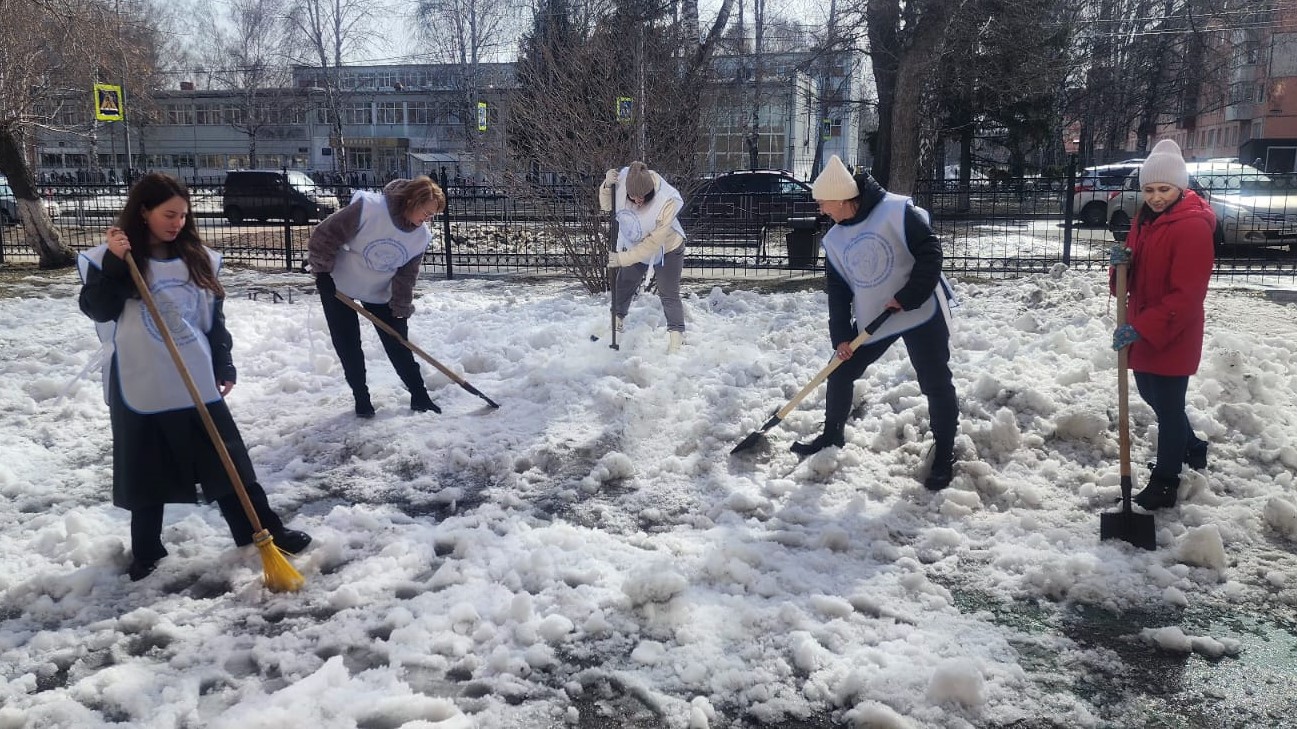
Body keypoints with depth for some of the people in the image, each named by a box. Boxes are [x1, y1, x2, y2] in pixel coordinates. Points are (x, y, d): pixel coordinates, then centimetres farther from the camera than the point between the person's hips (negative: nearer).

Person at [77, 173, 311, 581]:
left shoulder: (197, 257, 6)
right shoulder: (110, 259, -4)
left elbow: (214, 318, 10)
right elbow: (97, 311, -15)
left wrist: (224, 367, 6)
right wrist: (113, 264, -26)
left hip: (198, 382, 3)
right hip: (141, 387, -2)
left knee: (229, 462, 8)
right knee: (146, 473, 8)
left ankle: (264, 531, 17)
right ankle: (146, 551, 23)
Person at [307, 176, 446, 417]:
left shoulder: (421, 236, -14)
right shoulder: (368, 208, -32)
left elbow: (406, 276, -4)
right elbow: (325, 234, -25)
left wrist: (400, 311, -5)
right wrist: (321, 271, -19)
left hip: (380, 293, 4)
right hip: (338, 284, -4)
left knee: (398, 344, 4)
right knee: (348, 345, 0)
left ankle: (419, 397, 14)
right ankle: (361, 398, 15)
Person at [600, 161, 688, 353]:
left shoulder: (668, 202, -39)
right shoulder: (622, 181, -27)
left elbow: (653, 243, -35)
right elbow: (607, 207, -7)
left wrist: (622, 258, -34)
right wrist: (607, 186, -28)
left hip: (666, 249, -5)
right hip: (633, 246, 5)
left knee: (669, 294, -1)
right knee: (623, 285, 20)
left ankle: (677, 340, 9)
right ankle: (615, 322, 42)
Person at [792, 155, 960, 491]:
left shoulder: (896, 211, -17)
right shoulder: (834, 239, 3)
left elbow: (930, 252, -17)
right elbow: (837, 289, 6)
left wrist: (908, 297, -20)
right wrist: (840, 336, -1)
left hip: (921, 312, -6)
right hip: (871, 320, 6)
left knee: (936, 384, -2)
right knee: (840, 373, 8)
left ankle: (944, 455, 14)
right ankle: (832, 436, 29)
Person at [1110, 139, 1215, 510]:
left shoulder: (1193, 226, -20)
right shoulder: (1146, 217, 7)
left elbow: (1186, 295, -24)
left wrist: (1142, 328, -29)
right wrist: (1121, 264, -12)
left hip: (1173, 336, -9)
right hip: (1144, 332, 9)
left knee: (1168, 406, 4)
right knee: (1151, 394, 23)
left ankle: (1164, 482, 21)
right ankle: (1192, 449, 46)